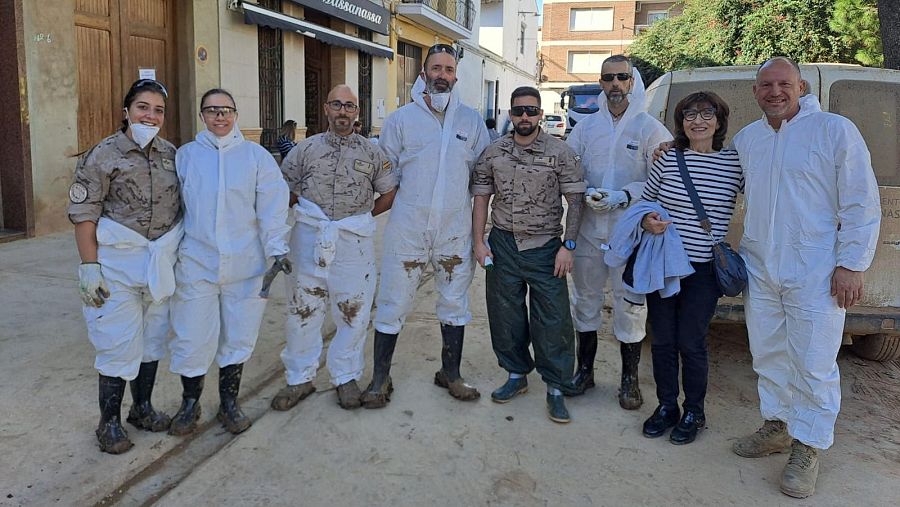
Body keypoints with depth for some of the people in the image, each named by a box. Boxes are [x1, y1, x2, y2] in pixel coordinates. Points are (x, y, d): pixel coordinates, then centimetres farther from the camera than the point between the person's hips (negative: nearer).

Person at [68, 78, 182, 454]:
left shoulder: (170, 153, 7)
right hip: (118, 265, -5)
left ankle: (142, 406, 32)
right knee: (119, 343, -1)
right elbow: (84, 214, -10)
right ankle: (109, 422, 16)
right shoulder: (103, 154, -8)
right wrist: (89, 266, -15)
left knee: (153, 337, 15)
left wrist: (176, 253, 12)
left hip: (160, 263, 5)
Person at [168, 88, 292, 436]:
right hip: (197, 262, 0)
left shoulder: (256, 156, 3)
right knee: (192, 338, 2)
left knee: (238, 336, 10)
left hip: (245, 265, 0)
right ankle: (190, 403, 24)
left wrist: (277, 249, -7)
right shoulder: (185, 156, 6)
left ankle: (229, 403, 28)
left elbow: (272, 206, 0)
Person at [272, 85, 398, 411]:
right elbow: (284, 189, 9)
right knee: (302, 310, 6)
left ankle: (346, 377, 23)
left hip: (354, 242, 0)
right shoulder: (306, 148, 8)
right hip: (309, 240, 0)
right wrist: (312, 216, 4)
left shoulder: (371, 152, 7)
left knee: (353, 313, 6)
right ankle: (300, 379, 20)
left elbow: (390, 194, 11)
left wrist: (359, 217, 8)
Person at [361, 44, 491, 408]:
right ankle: (380, 378, 19)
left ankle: (450, 374, 30)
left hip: (455, 229, 2)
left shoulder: (471, 120, 5)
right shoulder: (401, 119, -1)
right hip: (407, 228, -2)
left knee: (455, 303, 13)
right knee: (393, 304, 3)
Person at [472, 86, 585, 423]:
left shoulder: (560, 152, -4)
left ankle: (556, 388, 12)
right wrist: (479, 242, 1)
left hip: (545, 247, -3)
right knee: (505, 315, 11)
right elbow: (481, 198, 8)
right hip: (503, 244, 3)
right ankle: (516, 375, 29)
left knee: (552, 319, -1)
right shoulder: (493, 153, 5)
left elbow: (575, 200, -4)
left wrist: (568, 246, -10)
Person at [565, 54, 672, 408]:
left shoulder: (650, 128, -2)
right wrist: (586, 193, -13)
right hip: (588, 228, 3)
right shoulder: (585, 127, 7)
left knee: (629, 303, 3)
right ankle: (585, 369, 29)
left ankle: (629, 379, 20)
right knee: (586, 297, 13)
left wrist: (623, 196, -18)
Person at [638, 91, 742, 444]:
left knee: (691, 343, 4)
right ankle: (666, 406, 29)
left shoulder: (736, 163, -2)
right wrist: (647, 221, -11)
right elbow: (644, 201, 10)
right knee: (662, 340, 10)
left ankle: (693, 412, 24)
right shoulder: (668, 160, 1)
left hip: (704, 269, -2)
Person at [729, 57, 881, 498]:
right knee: (768, 355, 15)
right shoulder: (745, 139, 10)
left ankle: (806, 449, 13)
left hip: (815, 273, -5)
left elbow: (862, 205, -7)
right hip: (759, 269, 5)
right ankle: (777, 427, 32)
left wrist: (852, 265, -12)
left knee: (813, 364, -1)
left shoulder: (836, 131, -6)